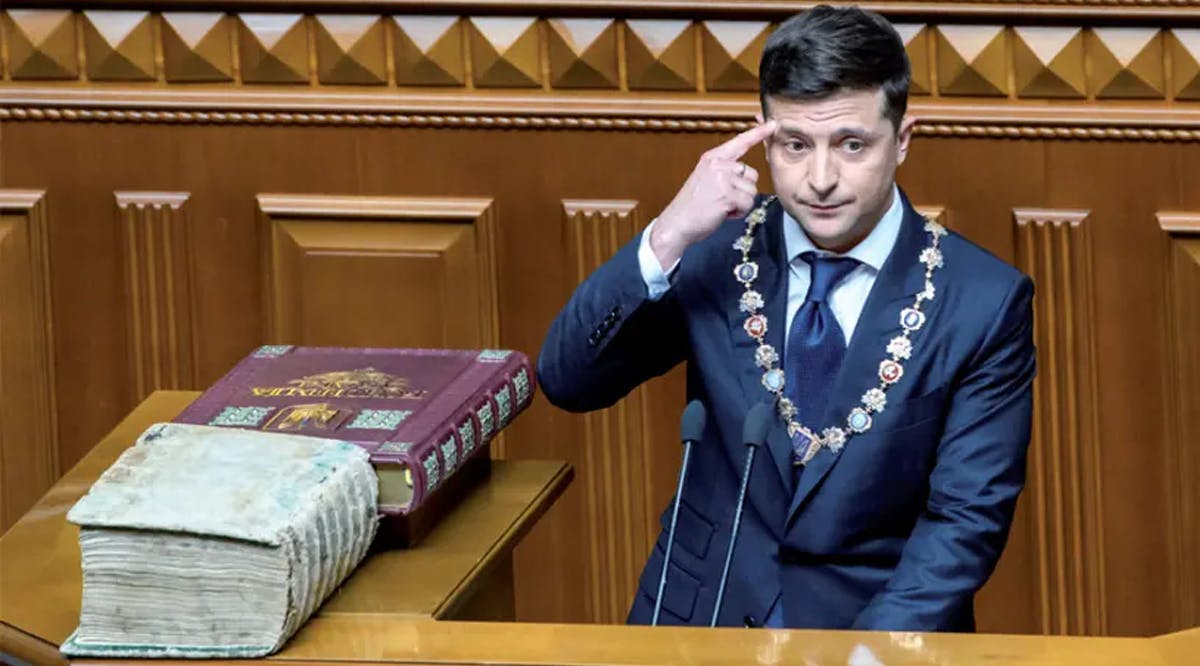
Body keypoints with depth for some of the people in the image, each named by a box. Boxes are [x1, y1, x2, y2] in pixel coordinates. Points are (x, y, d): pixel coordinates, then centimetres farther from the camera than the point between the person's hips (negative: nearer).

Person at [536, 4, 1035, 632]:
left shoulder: (985, 301, -6)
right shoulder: (716, 249, 1)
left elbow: (966, 520, -6)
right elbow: (567, 381, -5)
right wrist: (667, 239, -19)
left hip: (877, 623, -1)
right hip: (703, 612, 2)